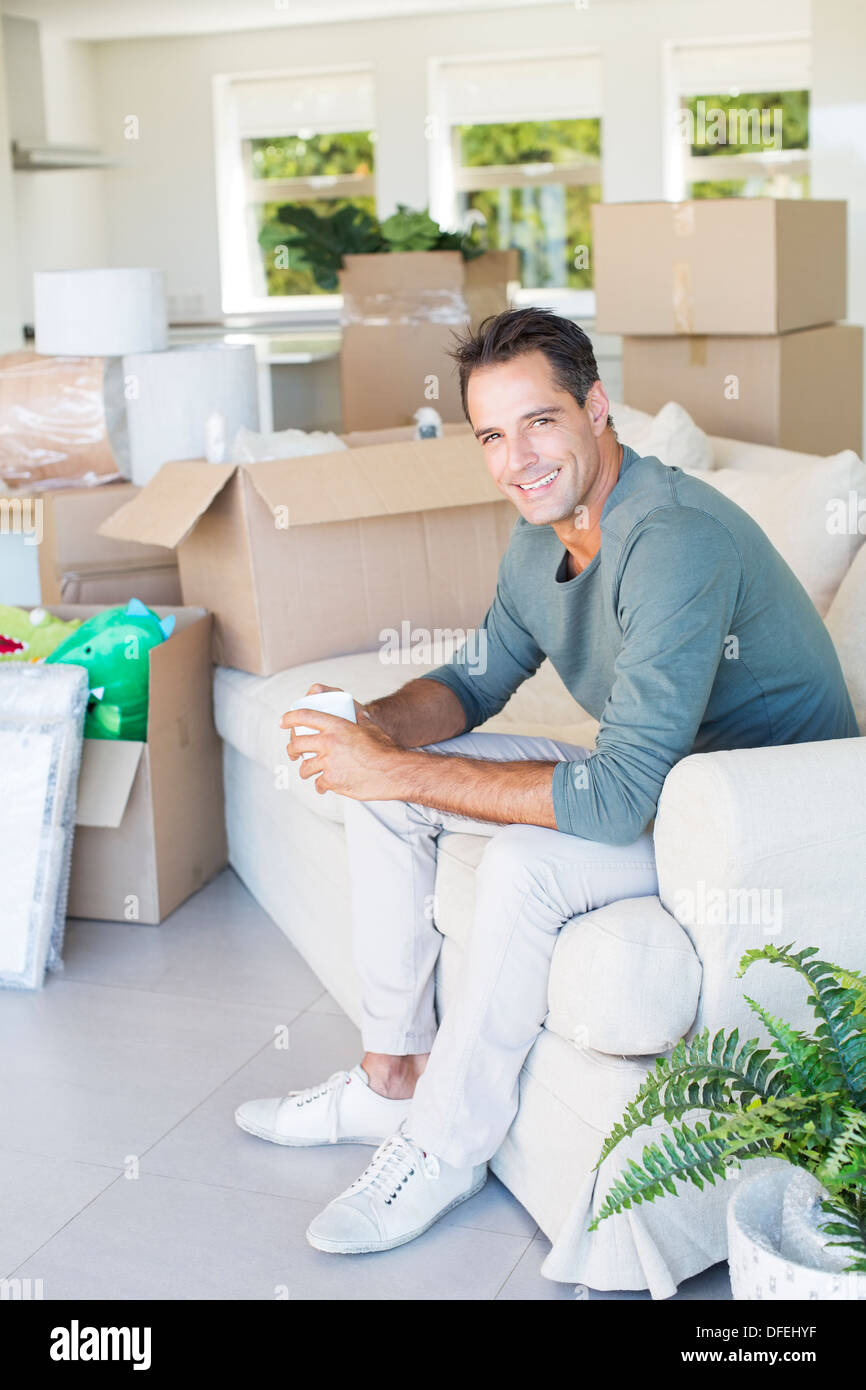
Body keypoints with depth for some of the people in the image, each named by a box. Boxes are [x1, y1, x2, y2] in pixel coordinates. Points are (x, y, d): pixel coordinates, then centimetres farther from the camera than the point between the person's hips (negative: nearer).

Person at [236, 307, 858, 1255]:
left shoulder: (676, 540, -31)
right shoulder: (542, 537, -2)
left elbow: (618, 797, -36)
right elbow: (477, 681, 12)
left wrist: (397, 772, -32)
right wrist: (380, 723, -12)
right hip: (647, 775, 9)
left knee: (527, 863, -33)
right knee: (382, 785, 2)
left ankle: (444, 1149, -10)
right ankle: (394, 1076, 12)